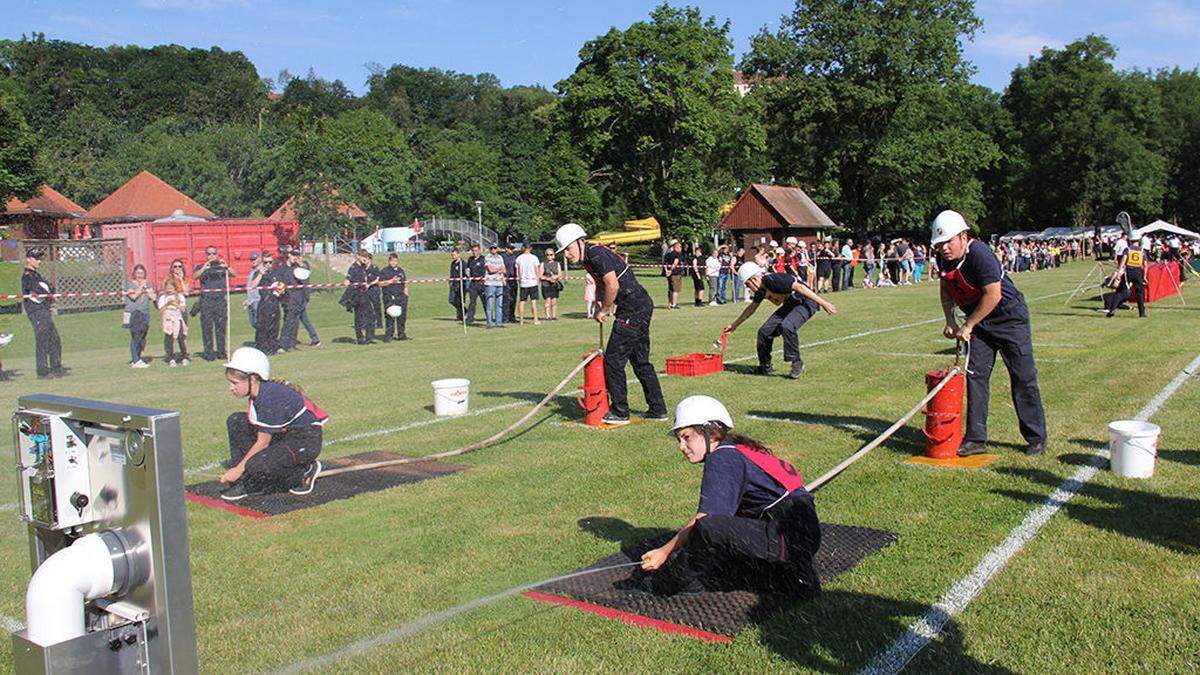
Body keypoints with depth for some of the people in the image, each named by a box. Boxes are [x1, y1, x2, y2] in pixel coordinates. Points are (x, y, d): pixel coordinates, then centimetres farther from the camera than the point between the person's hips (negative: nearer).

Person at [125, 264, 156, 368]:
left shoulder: (148, 284, 16)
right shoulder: (129, 283, 3)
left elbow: (153, 297, 8)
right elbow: (133, 296, -12)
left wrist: (146, 288, 0)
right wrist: (141, 286, -7)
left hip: (145, 313, 5)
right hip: (134, 313, -5)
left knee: (142, 336, 4)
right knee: (135, 336, -10)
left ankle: (137, 359, 12)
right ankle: (135, 361, -11)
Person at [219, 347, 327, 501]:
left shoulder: (270, 398, -25)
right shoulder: (259, 393, 2)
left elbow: (262, 442, -20)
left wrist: (238, 469, -13)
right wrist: (238, 468, 9)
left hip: (306, 442, -10)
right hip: (284, 435, 10)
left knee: (256, 466, -27)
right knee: (235, 421, 3)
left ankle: (304, 471, -3)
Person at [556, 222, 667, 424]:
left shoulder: (597, 254, -17)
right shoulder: (589, 258, 14)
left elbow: (613, 286, -22)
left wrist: (604, 310, -8)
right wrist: (601, 306, 7)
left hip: (633, 312, -10)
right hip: (642, 308, 10)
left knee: (613, 360, -4)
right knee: (640, 361, 16)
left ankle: (620, 412, 4)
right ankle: (658, 409, 23)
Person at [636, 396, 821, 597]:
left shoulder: (722, 458, -8)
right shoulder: (740, 451, 20)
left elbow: (706, 519, -15)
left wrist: (665, 552, -9)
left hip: (788, 538, -10)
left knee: (708, 530, -25)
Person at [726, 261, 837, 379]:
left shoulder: (773, 280, -25)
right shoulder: (761, 289, 5)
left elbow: (799, 287, -26)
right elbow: (751, 309, 20)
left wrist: (822, 303, -27)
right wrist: (734, 325, 26)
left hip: (806, 302, -10)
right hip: (790, 304, 10)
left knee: (786, 326, -33)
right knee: (764, 331, 2)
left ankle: (797, 362, -14)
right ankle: (765, 368, 17)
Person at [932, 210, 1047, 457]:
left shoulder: (980, 254, -27)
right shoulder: (943, 259, -3)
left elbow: (993, 295, -28)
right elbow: (946, 290, 13)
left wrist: (967, 326, -21)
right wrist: (950, 322, 2)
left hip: (1009, 317, -7)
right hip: (979, 322, 7)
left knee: (1023, 378, 0)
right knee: (975, 375, 0)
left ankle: (1036, 438, 13)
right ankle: (976, 439, 5)